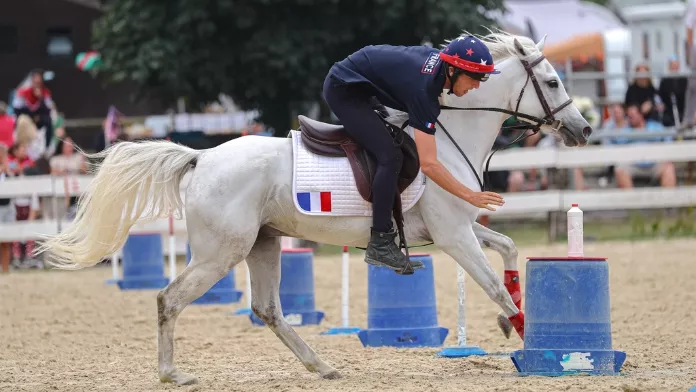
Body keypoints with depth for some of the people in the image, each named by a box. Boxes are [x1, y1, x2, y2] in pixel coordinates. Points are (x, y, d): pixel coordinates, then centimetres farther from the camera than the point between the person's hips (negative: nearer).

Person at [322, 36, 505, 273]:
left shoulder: (440, 58, -8)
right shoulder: (423, 89, -32)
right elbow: (428, 164, -34)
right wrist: (470, 196, -30)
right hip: (344, 91, -11)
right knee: (390, 156, -20)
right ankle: (379, 245, -18)